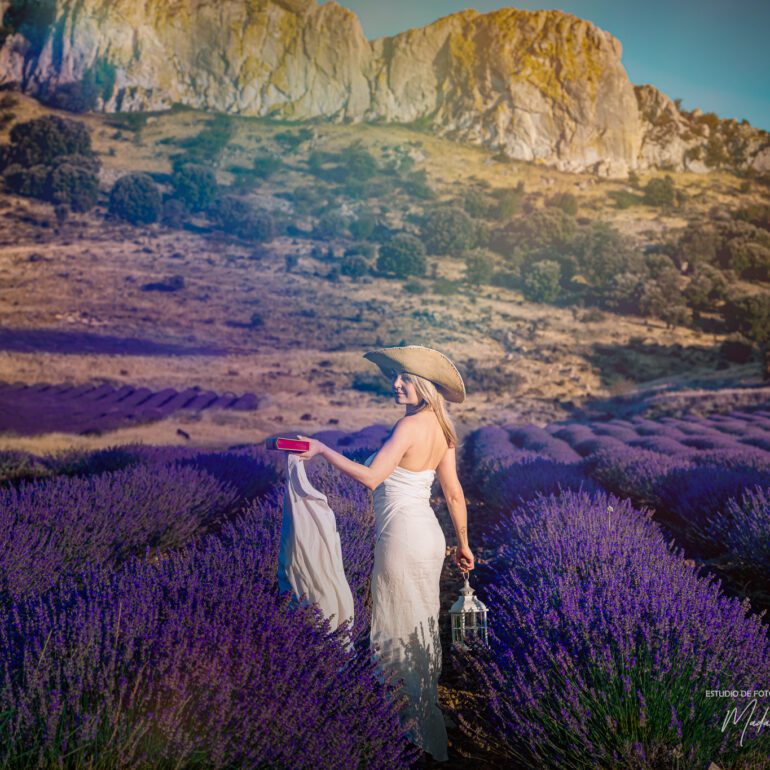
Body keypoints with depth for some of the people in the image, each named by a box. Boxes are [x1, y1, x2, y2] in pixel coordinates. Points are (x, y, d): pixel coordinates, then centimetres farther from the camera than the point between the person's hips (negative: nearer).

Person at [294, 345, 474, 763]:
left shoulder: (409, 426, -20)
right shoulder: (440, 428, 5)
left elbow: (370, 477, -25)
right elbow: (454, 492, 8)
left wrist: (323, 450, -16)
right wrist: (463, 543, 15)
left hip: (402, 537, -8)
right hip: (427, 535, 9)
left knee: (403, 628, 4)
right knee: (422, 626, 19)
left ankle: (417, 727, 14)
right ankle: (424, 711, 33)